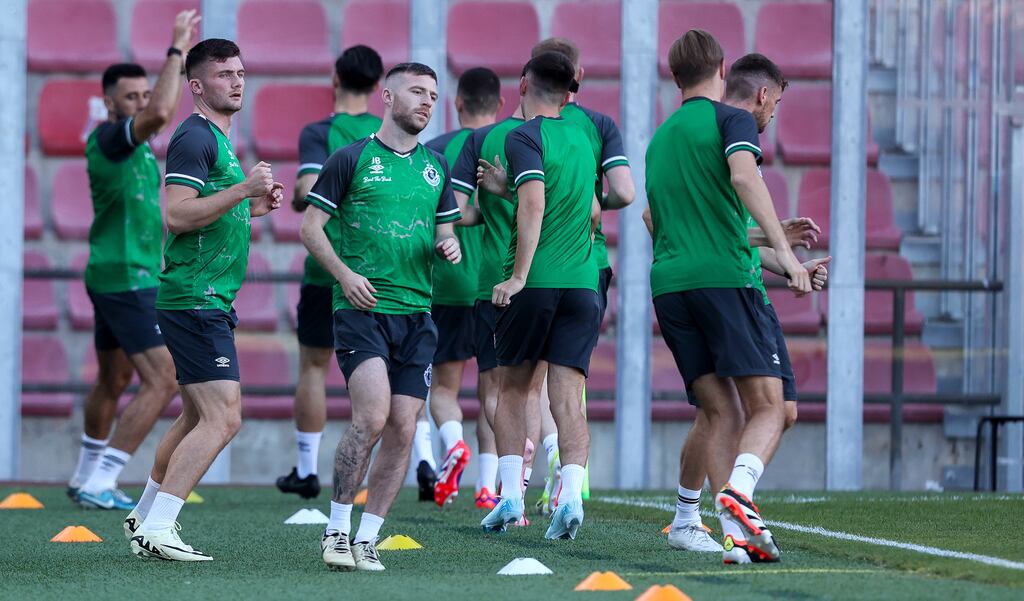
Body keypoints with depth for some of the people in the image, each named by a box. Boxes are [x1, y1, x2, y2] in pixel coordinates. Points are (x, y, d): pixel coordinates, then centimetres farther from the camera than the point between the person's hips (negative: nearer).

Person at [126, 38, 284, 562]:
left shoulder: (218, 140, 20)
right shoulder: (194, 137, -12)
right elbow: (177, 216, -21)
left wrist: (255, 204, 15)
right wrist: (241, 189, -24)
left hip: (208, 301, 11)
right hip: (195, 298, -11)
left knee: (197, 416, 17)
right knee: (223, 417, -15)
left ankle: (144, 517, 26)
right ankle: (155, 530, -15)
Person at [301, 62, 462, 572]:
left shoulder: (435, 166, 16)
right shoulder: (351, 159, 1)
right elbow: (311, 226, 2)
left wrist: (448, 247, 0)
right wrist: (344, 274, -12)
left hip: (416, 314, 5)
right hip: (362, 307, -5)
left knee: (402, 429, -1)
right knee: (372, 416, -20)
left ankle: (366, 539, 8)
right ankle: (337, 530, -6)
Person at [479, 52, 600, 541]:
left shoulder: (524, 137, -5)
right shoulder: (580, 139, 17)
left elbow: (533, 206, -18)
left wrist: (518, 276, -20)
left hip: (535, 282, -4)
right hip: (583, 281, 4)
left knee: (513, 387, 9)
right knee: (568, 395, -1)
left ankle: (510, 496, 4)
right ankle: (571, 494, -15)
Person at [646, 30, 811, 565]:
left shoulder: (660, 137, 23)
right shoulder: (731, 120, 2)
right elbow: (743, 175, -18)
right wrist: (782, 249, -23)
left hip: (667, 282, 6)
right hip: (724, 276, -6)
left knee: (720, 412, 7)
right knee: (767, 407, -5)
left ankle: (736, 532, -7)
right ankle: (738, 491, -32)